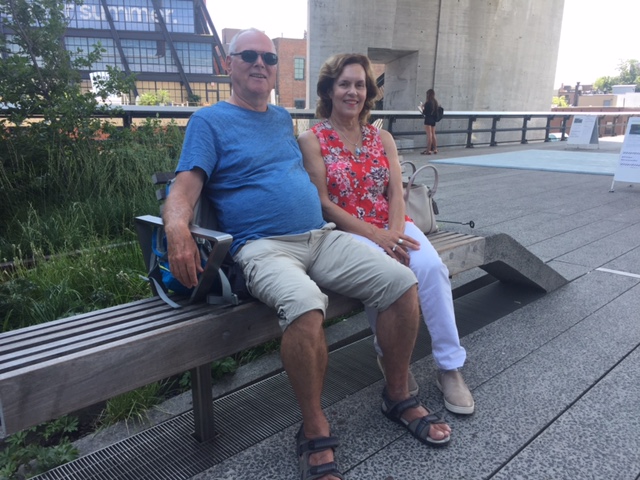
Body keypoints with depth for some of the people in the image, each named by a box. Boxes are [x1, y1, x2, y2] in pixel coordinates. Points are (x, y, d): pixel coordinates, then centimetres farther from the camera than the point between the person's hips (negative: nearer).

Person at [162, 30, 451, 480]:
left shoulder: (283, 118, 22)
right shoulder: (210, 121, 4)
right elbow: (184, 190, -7)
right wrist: (177, 229, -30)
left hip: (322, 237, 7)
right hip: (264, 246, -6)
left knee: (402, 282, -10)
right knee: (305, 307, -37)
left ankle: (399, 396, 10)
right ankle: (315, 431, -13)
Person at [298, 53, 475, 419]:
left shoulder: (383, 138, 14)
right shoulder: (313, 140, 0)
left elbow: (396, 194, 6)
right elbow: (323, 203, -8)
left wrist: (396, 233, -15)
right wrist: (375, 235, -17)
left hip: (392, 226, 4)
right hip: (346, 232, -4)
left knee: (432, 267, -25)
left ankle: (450, 366, -12)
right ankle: (391, 358, -7)